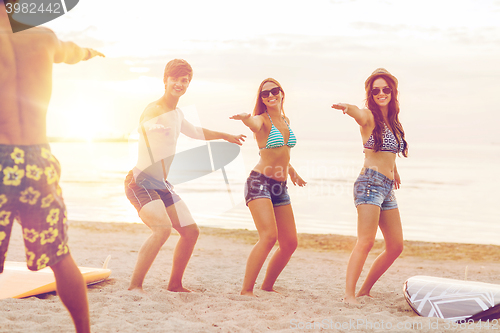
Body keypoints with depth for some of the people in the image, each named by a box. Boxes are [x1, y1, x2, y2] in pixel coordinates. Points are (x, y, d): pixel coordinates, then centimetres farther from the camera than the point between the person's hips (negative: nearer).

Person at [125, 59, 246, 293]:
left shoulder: (177, 114, 16)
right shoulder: (155, 109, -11)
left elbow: (195, 132, 36)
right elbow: (145, 126, -34)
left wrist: (225, 136, 47)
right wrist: (154, 127, -56)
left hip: (162, 185, 9)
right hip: (141, 182, -9)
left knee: (191, 231, 10)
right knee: (163, 228, -30)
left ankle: (175, 284, 25)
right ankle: (134, 286, -23)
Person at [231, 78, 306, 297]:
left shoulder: (286, 121, 14)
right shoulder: (262, 120, -7)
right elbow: (254, 124, -33)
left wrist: (292, 172, 39)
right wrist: (246, 119, -56)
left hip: (280, 187, 8)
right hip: (260, 182, -7)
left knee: (290, 243, 7)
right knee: (269, 235, -24)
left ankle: (268, 286, 24)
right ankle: (246, 290, -18)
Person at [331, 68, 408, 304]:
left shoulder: (393, 122, 17)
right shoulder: (369, 117, -5)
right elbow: (359, 114, -30)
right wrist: (347, 108, -51)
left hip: (387, 188, 8)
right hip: (370, 182, -8)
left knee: (396, 246, 9)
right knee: (366, 242, -17)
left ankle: (365, 289, 18)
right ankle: (349, 294, -17)